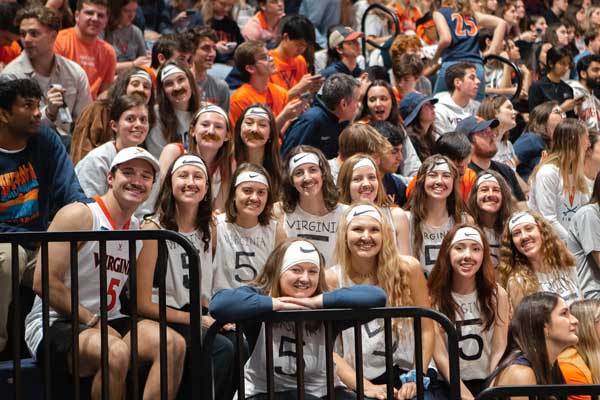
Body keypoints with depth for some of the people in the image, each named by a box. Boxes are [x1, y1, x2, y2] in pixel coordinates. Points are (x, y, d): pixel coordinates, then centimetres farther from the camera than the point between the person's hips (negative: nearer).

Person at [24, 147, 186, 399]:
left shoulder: (140, 229, 14)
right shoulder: (79, 215, -8)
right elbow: (43, 281, -15)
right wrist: (93, 322, -15)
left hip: (107, 322, 7)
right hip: (53, 324, -7)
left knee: (173, 344, -19)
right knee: (116, 352, -36)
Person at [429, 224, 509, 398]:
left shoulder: (497, 294, 0)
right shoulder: (434, 296, -6)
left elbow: (499, 350, -1)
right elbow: (439, 355, -8)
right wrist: (465, 394, -15)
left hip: (487, 382, 2)